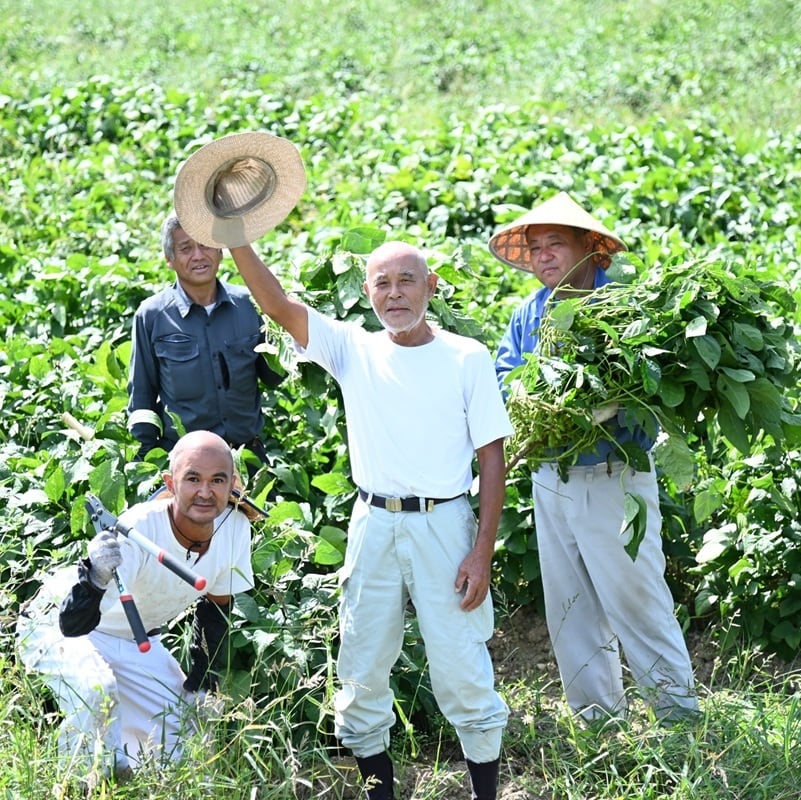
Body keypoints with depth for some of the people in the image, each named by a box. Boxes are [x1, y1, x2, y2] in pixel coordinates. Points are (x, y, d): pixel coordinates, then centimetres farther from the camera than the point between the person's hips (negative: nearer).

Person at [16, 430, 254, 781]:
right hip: (56, 628, -6)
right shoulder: (138, 530, -37)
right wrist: (97, 577, -62)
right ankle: (83, 779, -11)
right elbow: (72, 625, -43)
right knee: (96, 687, -38)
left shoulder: (235, 527, -19)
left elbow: (215, 606, 2)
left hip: (136, 640, 6)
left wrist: (202, 680, 4)